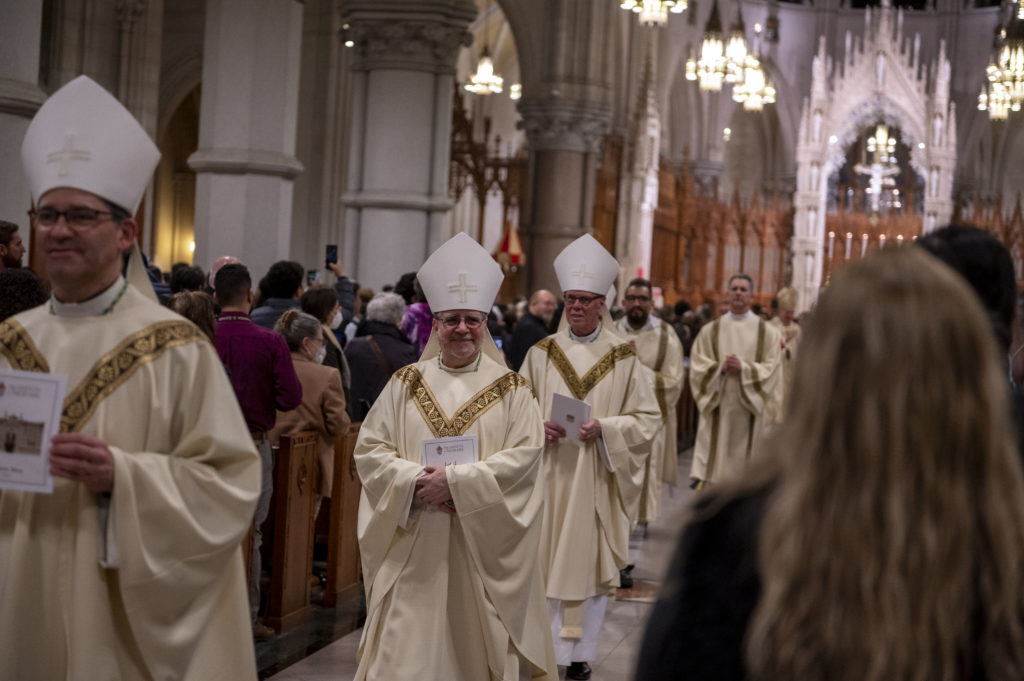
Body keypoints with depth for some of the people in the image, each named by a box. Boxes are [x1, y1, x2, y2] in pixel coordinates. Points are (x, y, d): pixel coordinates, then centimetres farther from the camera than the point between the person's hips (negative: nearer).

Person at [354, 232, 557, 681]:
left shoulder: (511, 390, 2)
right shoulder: (406, 384, 8)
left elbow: (524, 456, -9)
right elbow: (370, 449, 3)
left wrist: (456, 481, -18)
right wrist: (416, 480, -15)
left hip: (482, 544, -1)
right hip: (414, 544, 1)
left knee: (478, 640, 5)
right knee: (409, 645, 0)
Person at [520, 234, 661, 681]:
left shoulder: (623, 358, 1)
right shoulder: (542, 353, 5)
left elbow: (647, 418, 0)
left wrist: (603, 428, -15)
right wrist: (539, 426, -11)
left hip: (597, 481, -1)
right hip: (548, 475, 1)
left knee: (590, 562, 4)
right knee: (545, 563, 2)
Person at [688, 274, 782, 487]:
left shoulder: (767, 332, 4)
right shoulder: (710, 331, 7)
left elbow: (771, 368, -2)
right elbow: (697, 366, 3)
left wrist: (744, 368, -16)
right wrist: (720, 367, -15)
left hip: (748, 407, 0)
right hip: (717, 406, 0)